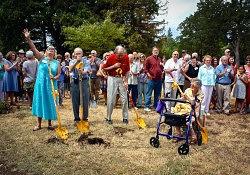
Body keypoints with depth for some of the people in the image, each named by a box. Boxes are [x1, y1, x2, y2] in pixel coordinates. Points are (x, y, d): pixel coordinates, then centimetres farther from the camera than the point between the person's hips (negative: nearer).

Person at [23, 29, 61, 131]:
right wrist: (28, 38, -23)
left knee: (50, 103, 6)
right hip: (40, 84, 0)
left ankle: (49, 124, 19)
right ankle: (39, 124, 17)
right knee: (39, 102, 5)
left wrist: (55, 78, -19)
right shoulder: (42, 58, 2)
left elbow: (59, 74, 3)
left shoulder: (57, 62, 6)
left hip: (51, 85, 1)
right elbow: (33, 49, -10)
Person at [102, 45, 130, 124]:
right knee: (111, 99, -1)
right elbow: (104, 68, -3)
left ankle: (125, 118, 13)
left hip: (122, 79, 2)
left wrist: (126, 81, -5)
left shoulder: (126, 57, -5)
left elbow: (127, 70, 2)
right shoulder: (111, 57, -10)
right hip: (112, 78, -2)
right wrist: (114, 66, -16)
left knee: (124, 99, 2)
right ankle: (108, 118, 12)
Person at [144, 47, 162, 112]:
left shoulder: (160, 59, 15)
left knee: (157, 94, 12)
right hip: (152, 79, -6)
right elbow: (145, 68, -3)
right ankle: (146, 107, 1)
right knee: (149, 93, -3)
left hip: (159, 79, 6)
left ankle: (156, 106, 22)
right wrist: (148, 74, -16)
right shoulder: (149, 59, -1)